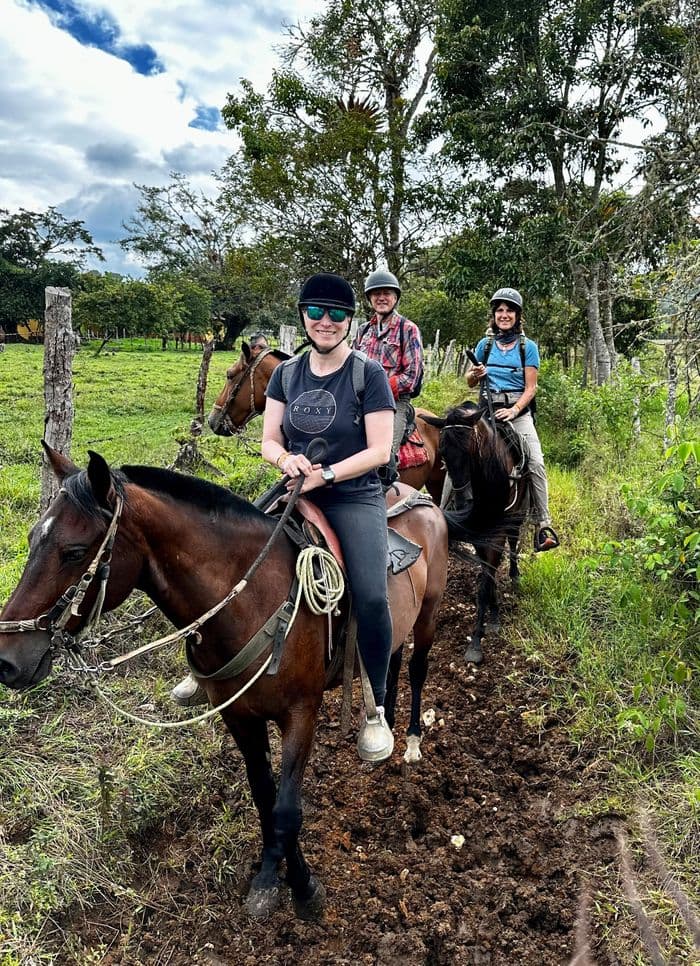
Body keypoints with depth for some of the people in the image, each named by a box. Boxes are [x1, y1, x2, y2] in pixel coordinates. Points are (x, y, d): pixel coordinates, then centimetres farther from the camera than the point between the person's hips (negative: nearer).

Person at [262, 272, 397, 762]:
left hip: (355, 497, -4)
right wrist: (287, 459, -14)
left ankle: (375, 708, -1)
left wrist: (327, 473, -19)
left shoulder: (369, 374, -2)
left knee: (372, 597, -23)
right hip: (296, 494, 4)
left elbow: (379, 450, -8)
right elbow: (269, 441, 9)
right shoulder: (287, 374, 11)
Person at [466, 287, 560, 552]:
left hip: (519, 412, -2)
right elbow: (469, 382, 18)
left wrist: (514, 409, -17)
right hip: (488, 410, 2)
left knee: (536, 462, -18)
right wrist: (475, 374, -6)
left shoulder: (528, 347, 6)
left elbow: (530, 388, 1)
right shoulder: (485, 345, 12)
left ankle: (543, 525, -16)